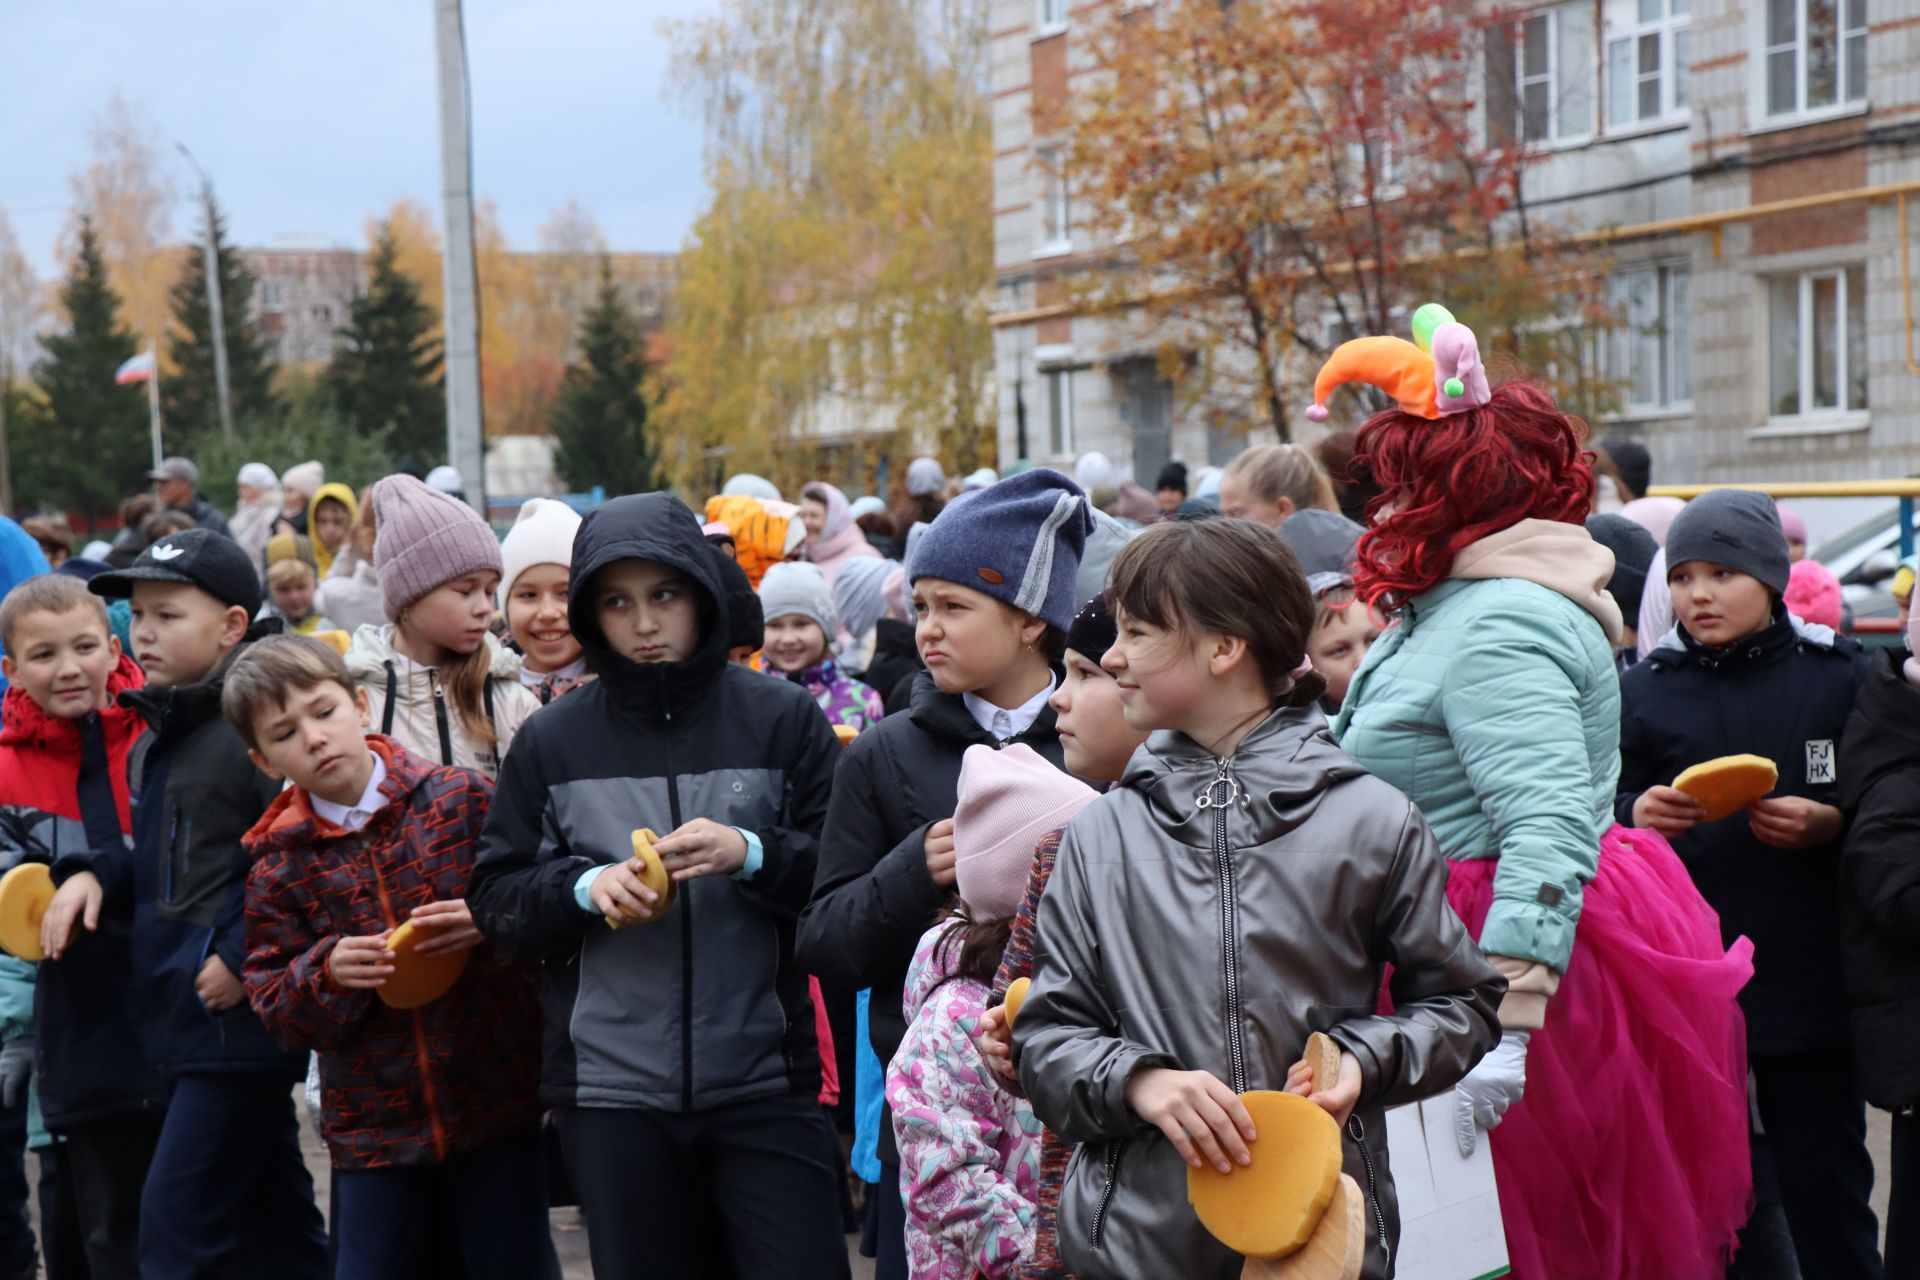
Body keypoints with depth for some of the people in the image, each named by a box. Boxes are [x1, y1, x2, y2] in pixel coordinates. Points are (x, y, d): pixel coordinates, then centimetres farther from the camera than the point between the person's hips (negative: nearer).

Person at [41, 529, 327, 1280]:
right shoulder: (169, 731, 15)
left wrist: (244, 958, -21)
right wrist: (95, 874, 7)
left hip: (239, 1017, -10)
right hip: (190, 1020, 10)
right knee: (273, 1218, 16)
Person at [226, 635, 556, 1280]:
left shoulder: (460, 798, -4)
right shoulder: (279, 862, 1)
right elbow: (272, 1003, 2)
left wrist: (490, 923, -20)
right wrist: (326, 973, -18)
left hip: (497, 1098, -2)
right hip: (370, 1123, 2)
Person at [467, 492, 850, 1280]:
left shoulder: (782, 718, -1)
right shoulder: (552, 740, 4)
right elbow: (495, 894, 6)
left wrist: (751, 855, -19)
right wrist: (585, 888, -12)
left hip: (765, 1081, -1)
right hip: (611, 1088, 2)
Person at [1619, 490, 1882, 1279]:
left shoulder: (1840, 677, 1)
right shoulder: (1644, 691, 6)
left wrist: (1830, 823, -14)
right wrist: (1637, 818, -15)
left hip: (1808, 976, -1)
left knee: (1825, 1183, 6)